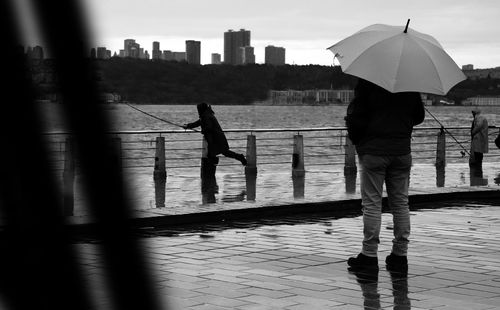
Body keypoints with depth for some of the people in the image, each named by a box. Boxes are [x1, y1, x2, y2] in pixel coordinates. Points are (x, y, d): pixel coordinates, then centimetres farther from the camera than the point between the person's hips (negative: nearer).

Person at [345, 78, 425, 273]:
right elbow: (419, 116, 14)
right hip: (402, 152, 4)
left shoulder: (366, 82, -9)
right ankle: (400, 255, 11)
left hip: (373, 152, -4)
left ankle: (369, 255, 1)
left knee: (372, 204, 0)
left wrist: (356, 140, 8)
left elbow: (355, 116, -10)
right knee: (400, 204, 9)